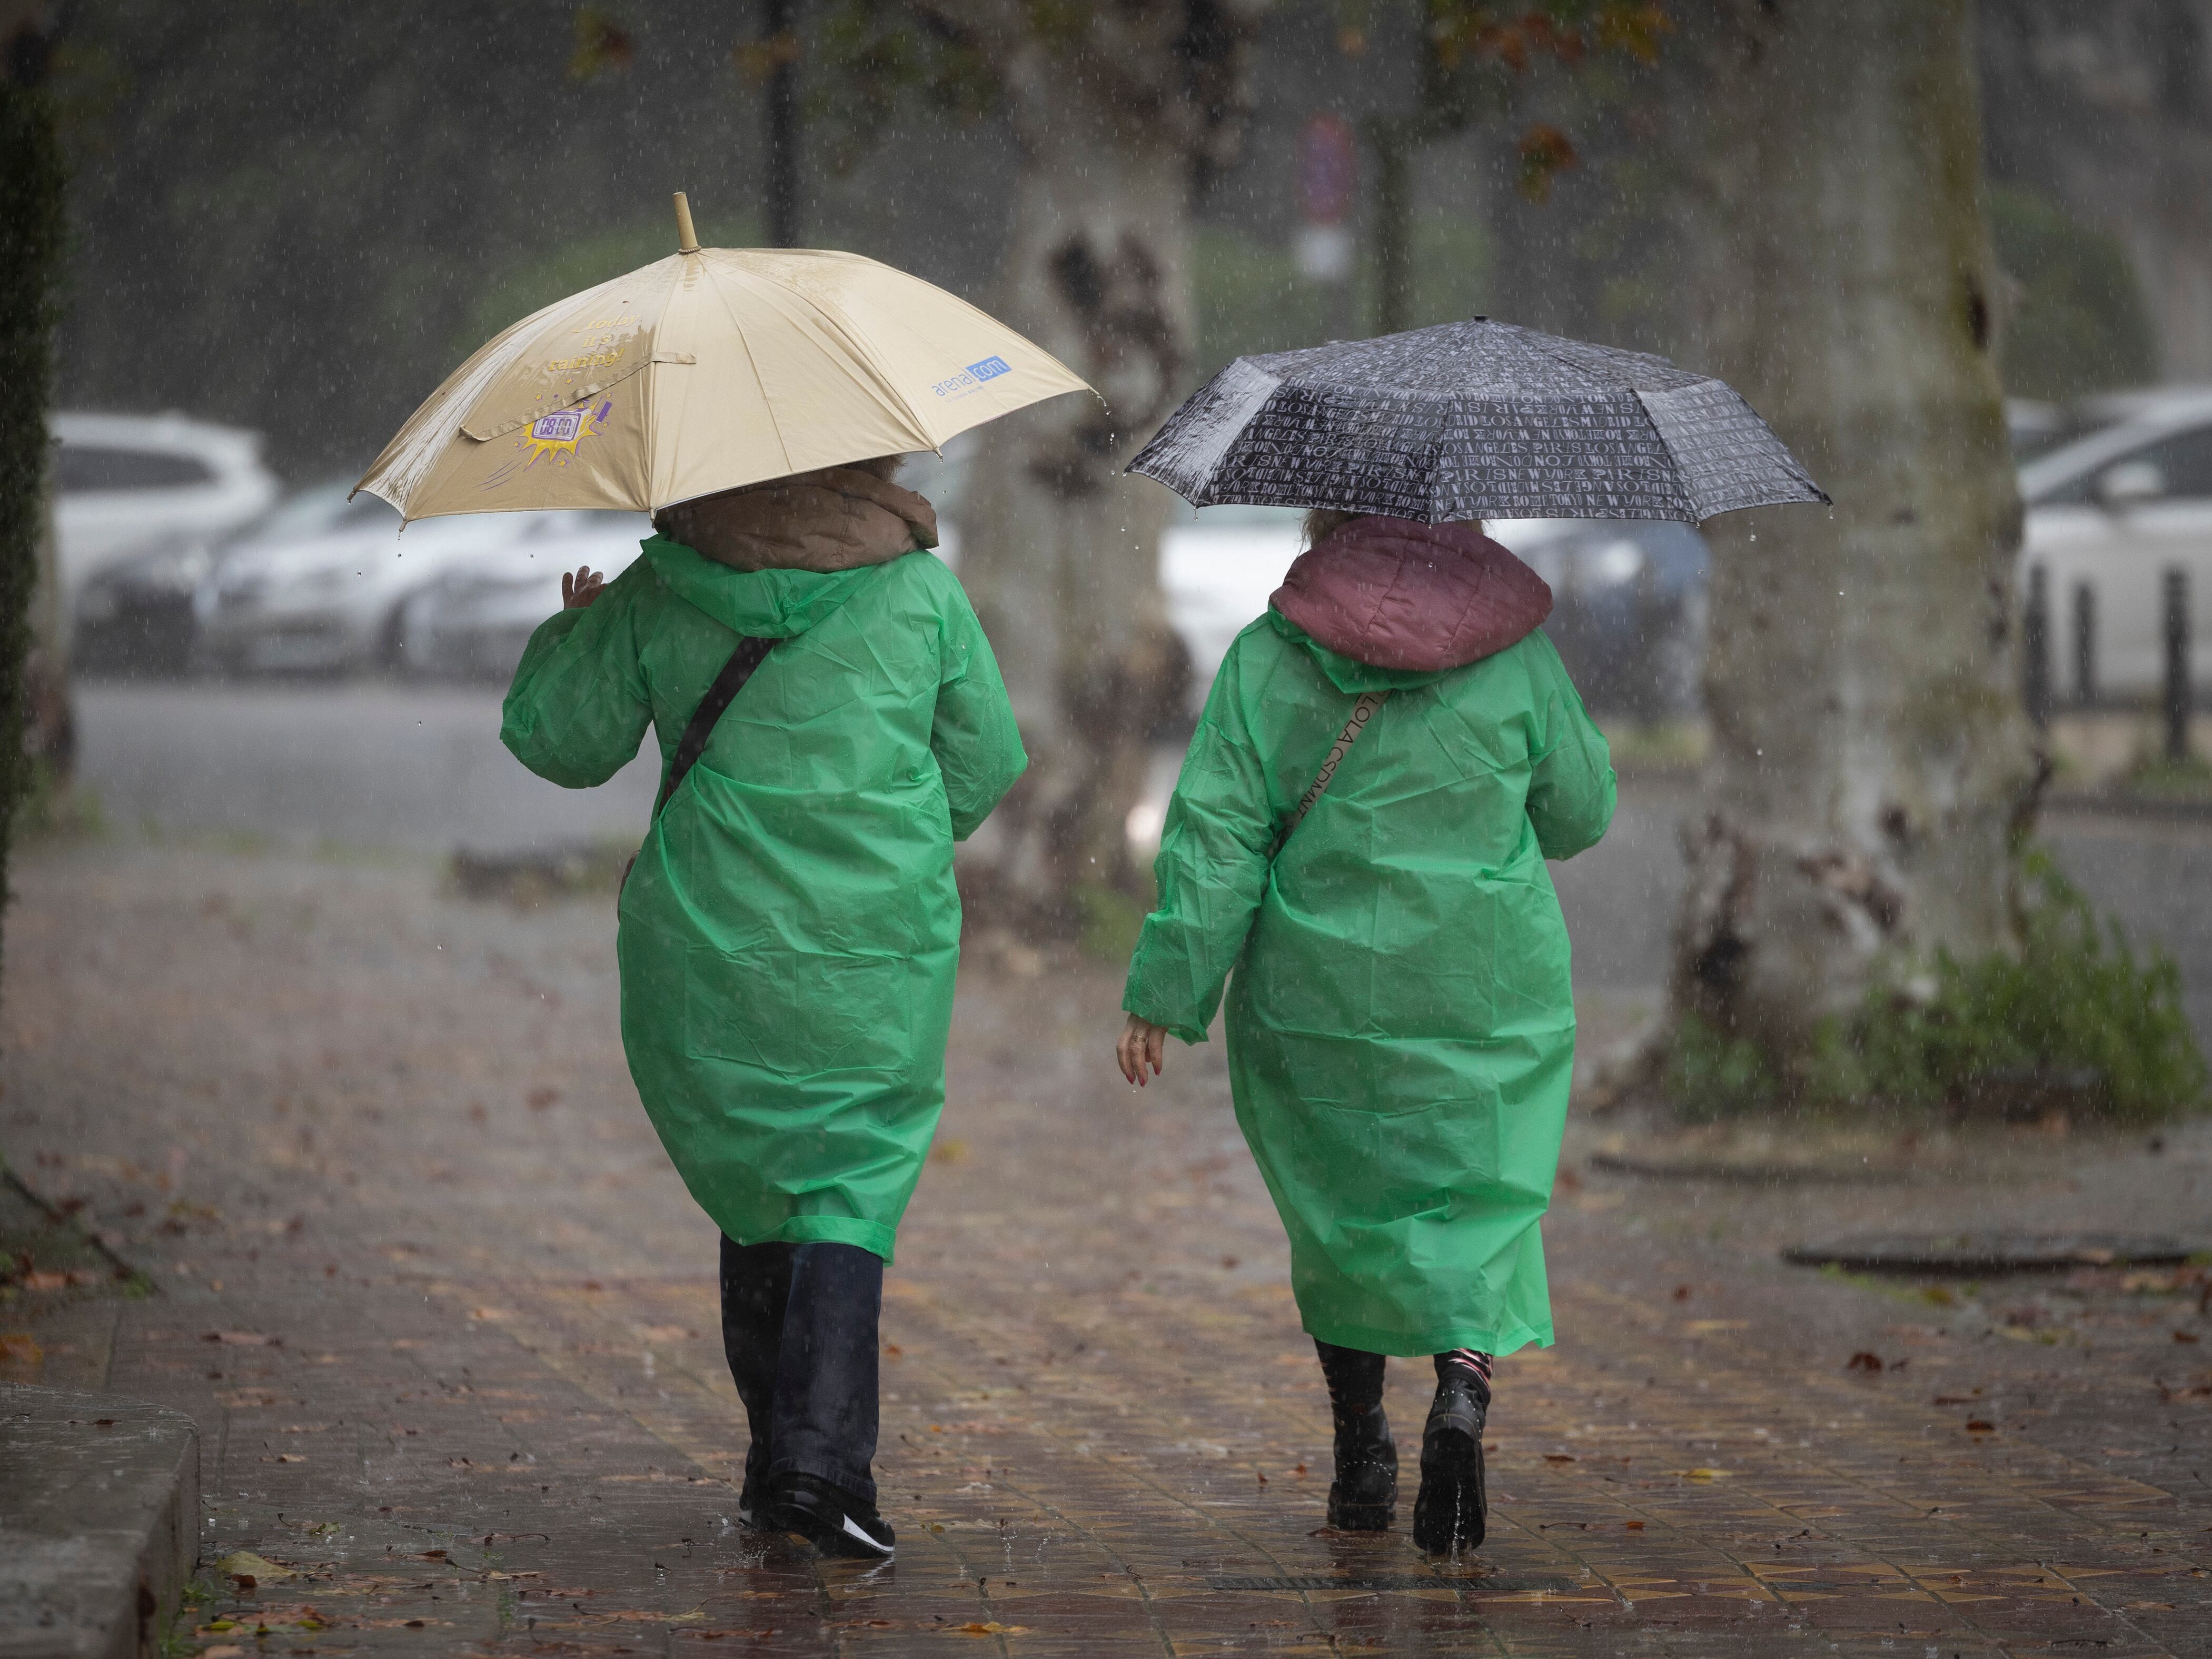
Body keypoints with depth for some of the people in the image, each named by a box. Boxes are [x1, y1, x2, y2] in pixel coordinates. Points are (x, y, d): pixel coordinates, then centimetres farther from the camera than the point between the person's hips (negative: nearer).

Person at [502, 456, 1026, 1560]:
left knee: (755, 1192, 16)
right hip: (880, 966, -1)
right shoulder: (920, 590, -3)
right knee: (851, 1194, 4)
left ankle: (778, 1467, 20)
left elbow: (555, 739, 2)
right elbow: (988, 764, 6)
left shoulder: (654, 599, -5)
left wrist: (571, 632, 21)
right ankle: (822, 1461, -14)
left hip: (709, 956, 1)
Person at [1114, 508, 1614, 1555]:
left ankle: (1360, 1451, 18)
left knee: (1340, 1210, 15)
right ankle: (1463, 1391, -21)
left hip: (1320, 996, 1)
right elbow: (1580, 811, 8)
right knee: (1482, 1206, 5)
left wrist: (1165, 995, -2)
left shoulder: (1264, 662, -4)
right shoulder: (1516, 657, -2)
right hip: (1490, 997, 0)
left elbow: (1214, 844, -7)